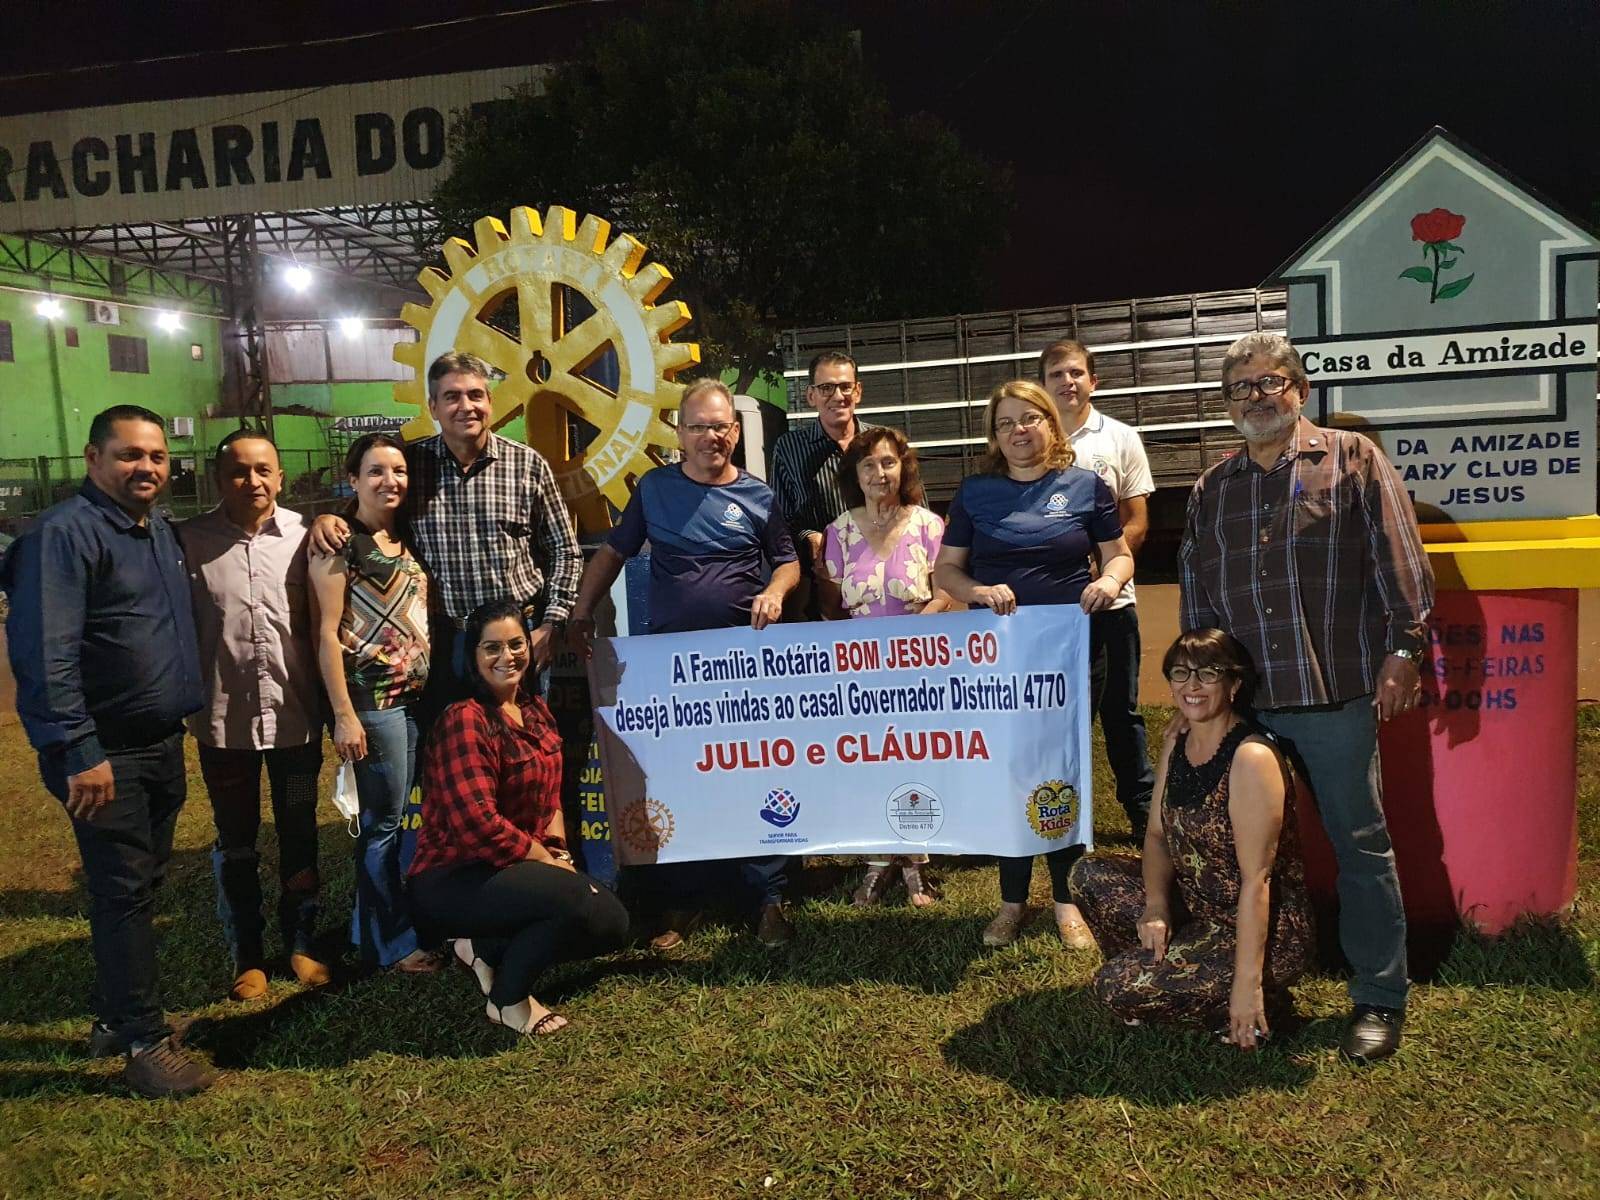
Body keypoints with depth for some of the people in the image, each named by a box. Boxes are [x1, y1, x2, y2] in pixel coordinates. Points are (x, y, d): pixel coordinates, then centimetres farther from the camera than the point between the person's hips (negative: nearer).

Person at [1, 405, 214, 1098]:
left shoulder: (161, 533, 12)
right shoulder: (65, 533, -15)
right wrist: (80, 753, -23)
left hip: (162, 746, 8)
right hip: (105, 754, -8)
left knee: (140, 888, 16)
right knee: (123, 893, -1)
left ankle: (116, 1018, 30)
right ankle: (145, 1043, 9)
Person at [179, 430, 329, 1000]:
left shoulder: (303, 534, -3)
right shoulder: (190, 540, -5)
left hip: (296, 715, 1)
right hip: (224, 718, -1)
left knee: (299, 835, 15)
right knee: (236, 842, 13)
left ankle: (301, 943, 32)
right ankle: (247, 956, 29)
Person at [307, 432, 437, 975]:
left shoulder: (406, 539, 12)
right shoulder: (338, 544, -8)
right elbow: (326, 632, -12)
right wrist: (344, 714, -16)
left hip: (419, 695, 7)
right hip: (374, 700, -7)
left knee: (409, 816, 13)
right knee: (384, 821, 1)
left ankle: (373, 925, 28)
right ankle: (390, 942, 15)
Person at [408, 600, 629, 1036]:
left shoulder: (536, 711, 8)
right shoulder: (465, 719, -20)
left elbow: (550, 797, 16)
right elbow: (478, 824, -27)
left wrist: (560, 851, -2)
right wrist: (547, 860, -17)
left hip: (518, 868, 9)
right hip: (453, 879, -9)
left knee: (613, 923, -2)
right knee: (577, 900, -30)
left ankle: (484, 949, 8)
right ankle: (508, 1000, -6)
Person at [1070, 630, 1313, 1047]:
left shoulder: (1252, 758, -23)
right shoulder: (1176, 742, 2)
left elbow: (1256, 879, -24)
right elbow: (1157, 833, 6)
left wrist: (1247, 983, -24)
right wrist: (1155, 906, -13)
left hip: (1262, 927, -8)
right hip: (1197, 906, 8)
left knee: (1118, 988, -17)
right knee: (1090, 875, 0)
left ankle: (1261, 999, -1)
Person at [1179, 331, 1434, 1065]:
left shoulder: (1352, 460, 2)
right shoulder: (1212, 490, 14)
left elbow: (1400, 564, -4)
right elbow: (1195, 591, 17)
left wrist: (1402, 652, -10)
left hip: (1337, 694, -4)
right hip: (1242, 701, 4)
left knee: (1359, 844, 4)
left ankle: (1379, 1000, 16)